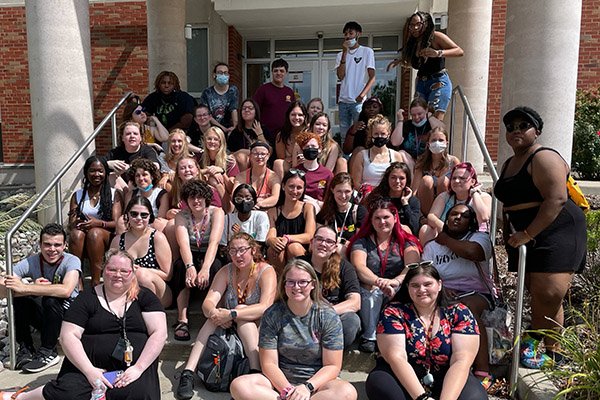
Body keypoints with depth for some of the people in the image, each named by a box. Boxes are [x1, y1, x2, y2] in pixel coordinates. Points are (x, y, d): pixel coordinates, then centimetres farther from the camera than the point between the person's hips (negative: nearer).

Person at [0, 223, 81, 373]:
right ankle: (25, 348, -6)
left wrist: (24, 287, -35)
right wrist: (34, 286, -34)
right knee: (18, 296, -19)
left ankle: (48, 352, -15)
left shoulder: (72, 261, -19)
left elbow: (65, 291, -39)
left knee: (51, 299, -32)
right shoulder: (31, 262, -10)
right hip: (43, 318, 4)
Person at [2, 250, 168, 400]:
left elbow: (159, 333, -2)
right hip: (91, 366, 1)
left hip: (135, 367, 0)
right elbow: (68, 336, 0)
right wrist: (89, 370, -12)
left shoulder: (145, 297, 6)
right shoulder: (87, 299, 7)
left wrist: (138, 367, -13)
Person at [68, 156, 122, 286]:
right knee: (76, 233, -32)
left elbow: (117, 223, -4)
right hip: (82, 239, 2)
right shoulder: (77, 195, 15)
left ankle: (96, 283, -36)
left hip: (107, 237, -2)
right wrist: (76, 224, -19)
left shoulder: (114, 194, 7)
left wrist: (98, 223, -25)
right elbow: (71, 224, 7)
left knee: (95, 233, -35)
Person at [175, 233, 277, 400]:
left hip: (258, 330, -3)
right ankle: (188, 373, -30)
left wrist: (232, 314, -36)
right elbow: (208, 303, -13)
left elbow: (266, 307, -28)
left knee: (241, 309, -30)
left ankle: (256, 372, -38)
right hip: (229, 327, 4)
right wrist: (214, 313, -37)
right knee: (215, 314, -25)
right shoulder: (226, 271, -1)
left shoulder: (266, 271, -12)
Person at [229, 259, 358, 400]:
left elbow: (332, 366, -5)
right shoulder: (272, 315, -3)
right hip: (281, 381, 1)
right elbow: (269, 364, -5)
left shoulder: (329, 317, -5)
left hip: (316, 382, -1)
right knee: (239, 385, -28)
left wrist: (307, 386, -21)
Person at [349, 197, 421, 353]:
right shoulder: (362, 242, 6)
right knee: (372, 292, -33)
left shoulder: (406, 242, 8)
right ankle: (369, 337, -22)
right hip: (369, 289, 0)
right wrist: (380, 282, -35)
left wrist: (396, 281, -35)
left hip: (397, 290, 1)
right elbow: (359, 267, -13)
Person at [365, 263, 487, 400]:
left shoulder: (459, 314, -5)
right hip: (403, 379, 0)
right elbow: (396, 358, -18)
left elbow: (461, 361, -15)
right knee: (378, 381, -31)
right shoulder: (393, 313, -8)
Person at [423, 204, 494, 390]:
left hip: (476, 292, -2)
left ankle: (483, 372, -33)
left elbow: (472, 252, -18)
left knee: (467, 307, -36)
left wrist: (445, 239, -1)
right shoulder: (432, 246, 15)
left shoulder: (479, 237, 7)